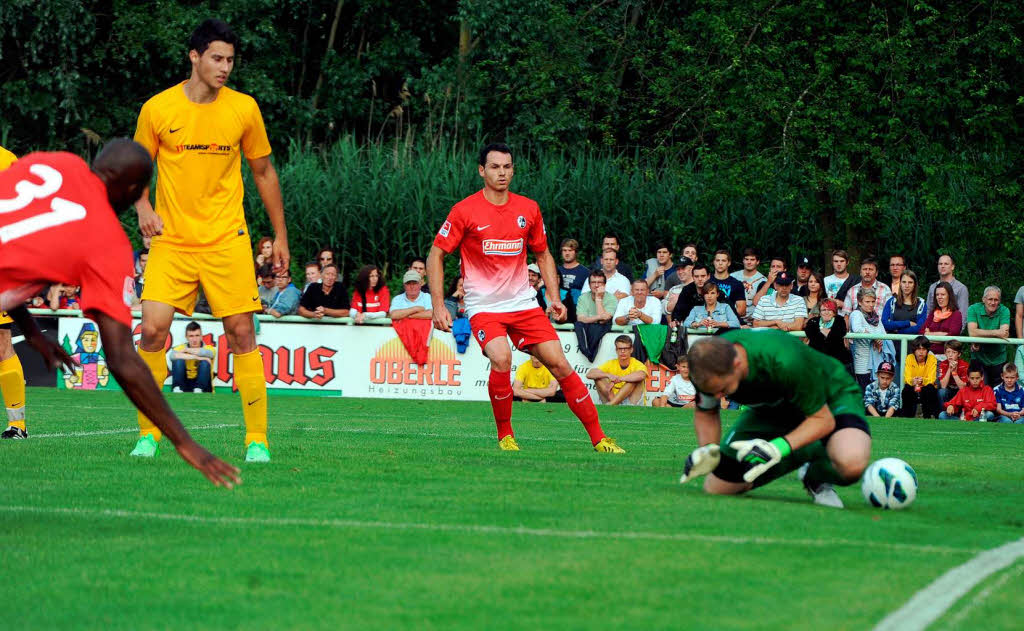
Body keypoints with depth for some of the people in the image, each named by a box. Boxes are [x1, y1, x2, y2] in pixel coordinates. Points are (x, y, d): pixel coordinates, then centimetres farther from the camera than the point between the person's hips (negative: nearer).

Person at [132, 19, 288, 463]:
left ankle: (257, 439, 4)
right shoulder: (157, 109, -2)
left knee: (241, 332, -4)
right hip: (171, 240, 0)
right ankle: (148, 434, 5)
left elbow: (263, 172, 11)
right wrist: (143, 207, -8)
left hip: (226, 240, 0)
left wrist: (280, 236, 11)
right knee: (153, 329, -10)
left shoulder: (244, 109, 0)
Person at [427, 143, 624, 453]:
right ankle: (505, 435, -6)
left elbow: (543, 255, 17)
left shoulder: (529, 209, 4)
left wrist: (554, 297, 6)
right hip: (483, 306, -3)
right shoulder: (464, 211, -6)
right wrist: (438, 306, -9)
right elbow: (435, 256, -2)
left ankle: (598, 438, 2)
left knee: (559, 363, -6)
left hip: (523, 302, 3)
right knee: (501, 358, -28)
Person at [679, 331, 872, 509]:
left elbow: (822, 419, -28)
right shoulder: (709, 366, -25)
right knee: (716, 489, 1)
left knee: (851, 465, -40)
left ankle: (816, 476, -1)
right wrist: (707, 449, -21)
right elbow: (706, 412, -1)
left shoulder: (786, 362, -41)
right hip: (771, 409, 6)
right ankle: (811, 452, 13)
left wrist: (779, 447, -42)